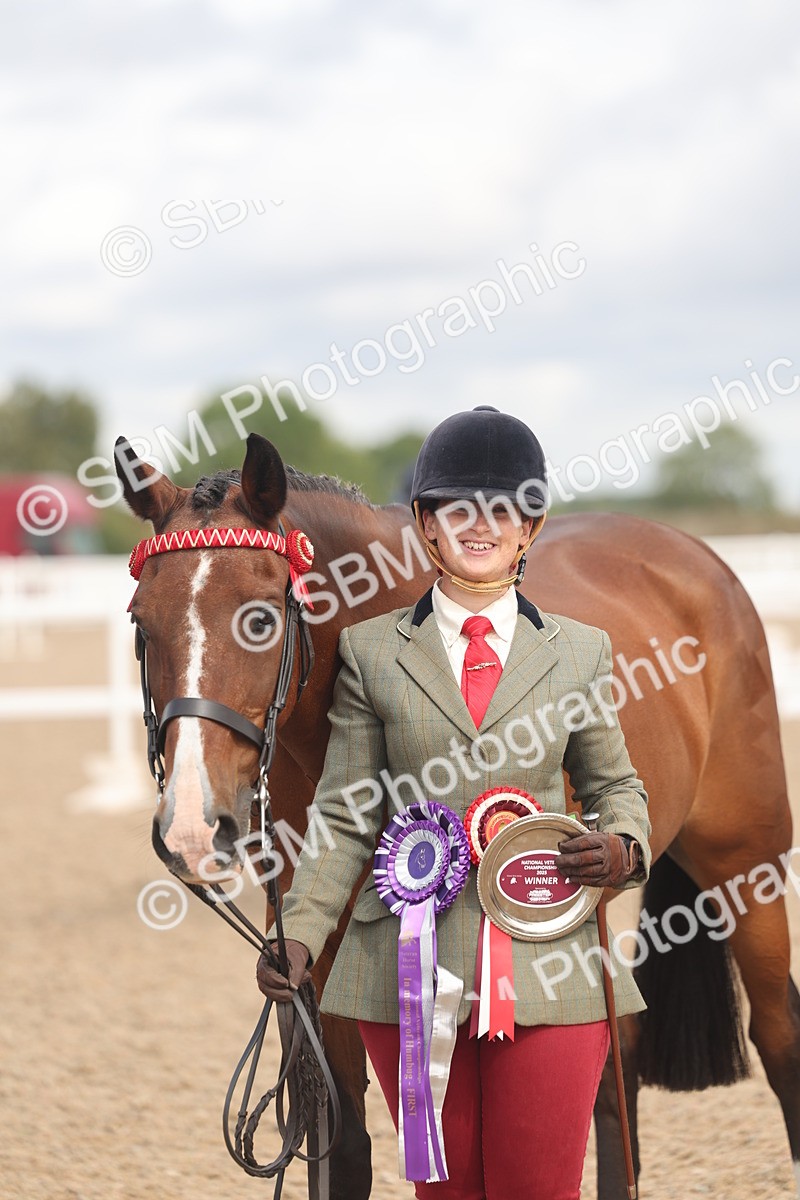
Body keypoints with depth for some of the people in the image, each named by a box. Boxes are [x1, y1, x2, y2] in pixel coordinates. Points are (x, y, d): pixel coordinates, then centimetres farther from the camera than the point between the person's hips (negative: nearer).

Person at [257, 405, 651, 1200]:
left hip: (548, 961, 0)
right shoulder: (371, 650, 6)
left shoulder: (580, 651, 8)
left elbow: (614, 784, 18)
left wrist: (623, 849, -4)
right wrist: (299, 932, -8)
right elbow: (344, 819, 4)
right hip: (408, 959, 0)